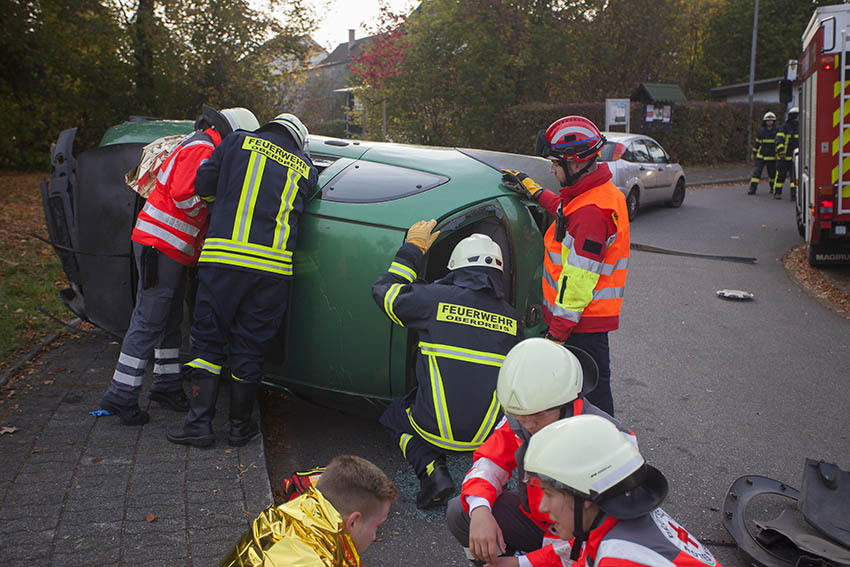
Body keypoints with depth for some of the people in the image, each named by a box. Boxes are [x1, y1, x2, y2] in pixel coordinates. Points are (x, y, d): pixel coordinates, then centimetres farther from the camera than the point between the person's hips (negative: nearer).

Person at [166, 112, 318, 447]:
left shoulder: (239, 142, 11)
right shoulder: (306, 169, 17)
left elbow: (203, 185, 10)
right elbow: (293, 209, 12)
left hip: (222, 256, -1)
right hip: (274, 265, 1)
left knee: (207, 339, 8)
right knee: (249, 345, 10)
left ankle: (199, 423, 8)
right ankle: (240, 425, 19)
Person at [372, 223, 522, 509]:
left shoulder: (436, 297, -8)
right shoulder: (512, 317, 3)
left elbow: (384, 290, 8)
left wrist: (413, 248, 18)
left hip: (437, 429, -4)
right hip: (492, 434, 4)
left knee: (394, 414, 27)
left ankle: (432, 470, 2)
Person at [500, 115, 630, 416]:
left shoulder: (592, 212, -25)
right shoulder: (603, 193, 7)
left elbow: (579, 280, -26)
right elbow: (568, 213, 32)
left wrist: (558, 331, -22)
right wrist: (534, 191, 34)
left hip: (583, 322, -10)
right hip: (594, 316, 10)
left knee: (592, 390, 2)